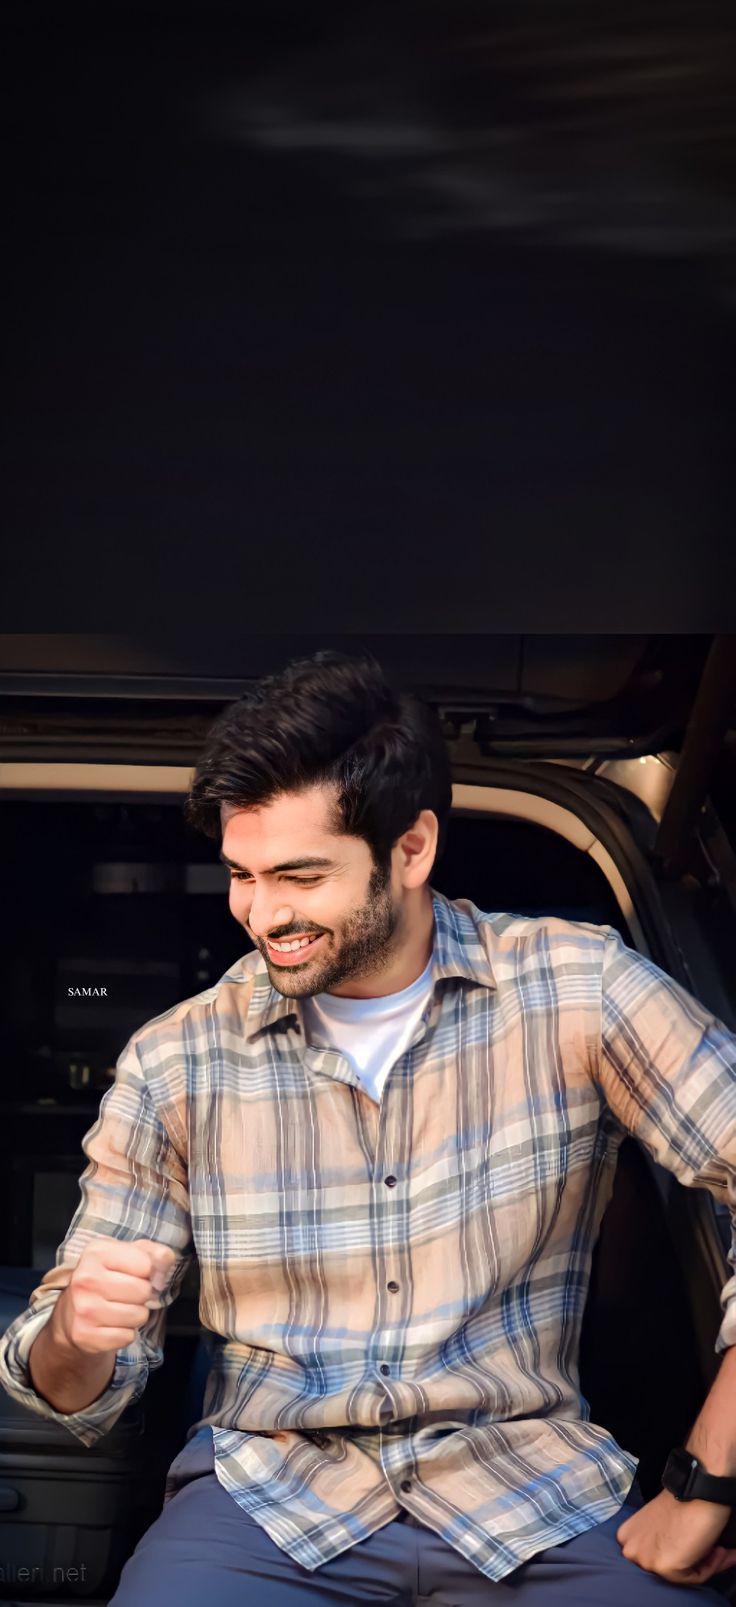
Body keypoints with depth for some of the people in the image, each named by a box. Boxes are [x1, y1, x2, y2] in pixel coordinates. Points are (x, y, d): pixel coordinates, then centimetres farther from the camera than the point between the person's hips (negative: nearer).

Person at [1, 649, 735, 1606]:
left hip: (531, 1489, 0)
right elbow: (80, 1395, 4)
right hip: (271, 1488, 1)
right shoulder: (174, 1063, -1)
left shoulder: (578, 988, -7)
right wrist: (77, 1337, -20)